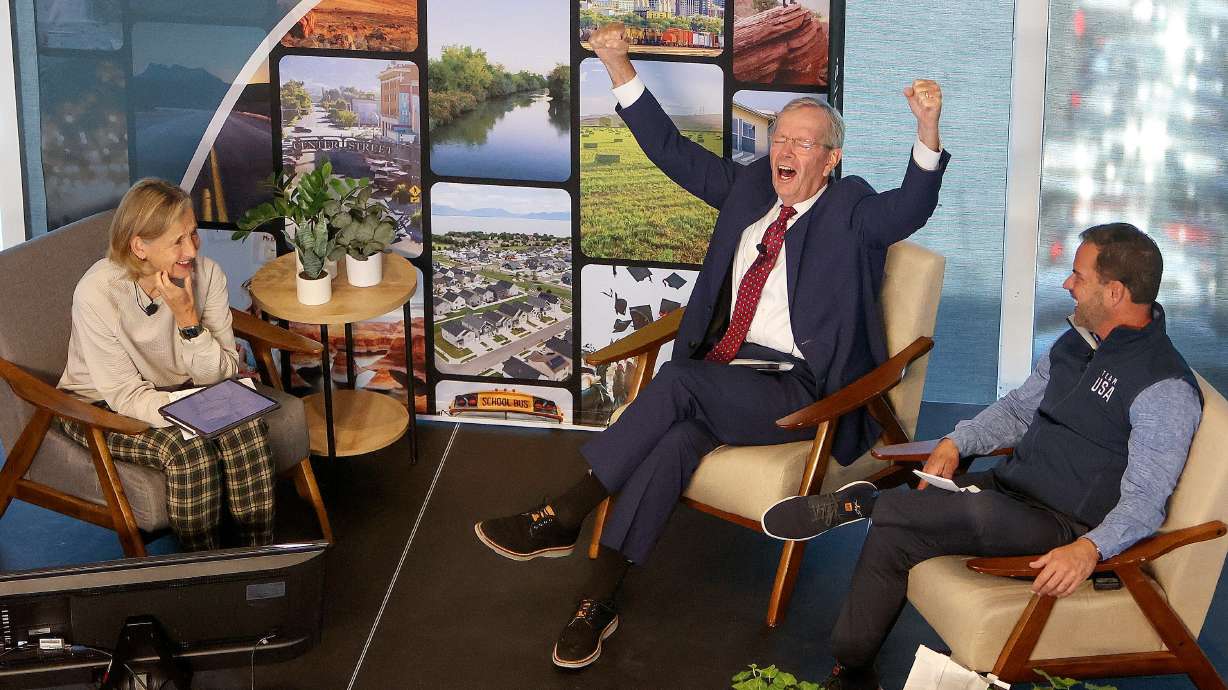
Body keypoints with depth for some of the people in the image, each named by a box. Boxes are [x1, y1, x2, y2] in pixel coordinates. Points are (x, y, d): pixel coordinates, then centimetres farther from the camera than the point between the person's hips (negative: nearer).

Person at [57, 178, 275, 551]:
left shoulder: (207, 273, -15)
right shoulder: (97, 293, -27)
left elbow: (219, 376, -12)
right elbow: (126, 396, -24)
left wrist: (188, 318, -29)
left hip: (178, 391, 4)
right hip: (102, 408, -4)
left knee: (246, 427, -24)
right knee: (188, 447, -30)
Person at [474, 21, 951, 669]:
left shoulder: (853, 212, 1)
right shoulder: (750, 186, 17)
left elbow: (912, 206, -19)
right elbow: (673, 151, 18)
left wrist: (928, 133, -38)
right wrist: (621, 71, 9)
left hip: (798, 390, -4)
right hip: (724, 370, 5)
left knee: (676, 384, -30)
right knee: (677, 436, -28)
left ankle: (560, 518, -25)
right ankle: (597, 601, -31)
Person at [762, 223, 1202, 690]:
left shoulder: (1166, 389, -16)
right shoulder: (1076, 343, 12)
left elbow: (1143, 502, -21)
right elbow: (1018, 408, 23)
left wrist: (1089, 550, -37)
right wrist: (957, 442, 6)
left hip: (1066, 529, -8)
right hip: (1009, 489, 8)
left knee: (965, 510, -35)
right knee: (894, 533, -12)